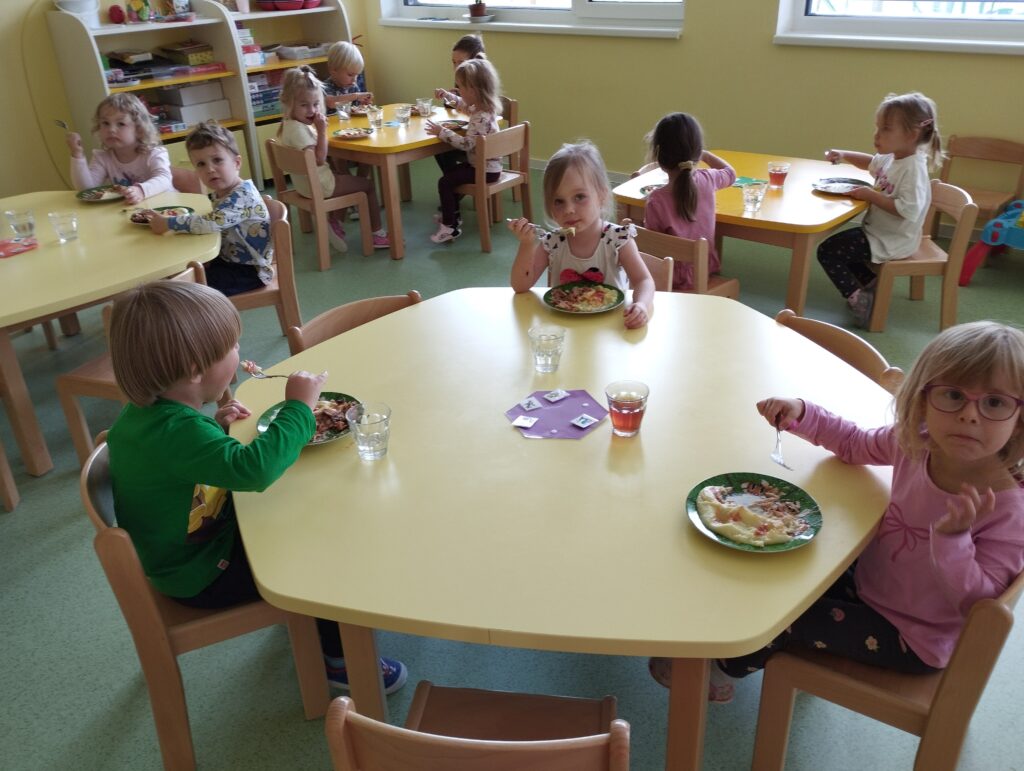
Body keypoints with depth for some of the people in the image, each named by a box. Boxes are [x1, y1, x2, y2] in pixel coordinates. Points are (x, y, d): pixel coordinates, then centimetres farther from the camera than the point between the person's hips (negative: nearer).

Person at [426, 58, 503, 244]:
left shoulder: (482, 117, -27)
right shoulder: (482, 107, 4)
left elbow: (466, 144, -31)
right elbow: (463, 105, 28)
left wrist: (442, 132, -25)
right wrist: (447, 95, 19)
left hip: (485, 170, -10)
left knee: (444, 181, -13)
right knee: (451, 172, 27)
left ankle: (450, 227, -6)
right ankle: (452, 214, 38)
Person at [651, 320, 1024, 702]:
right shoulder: (913, 442, -16)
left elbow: (978, 601, -28)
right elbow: (855, 444, 4)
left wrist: (953, 537, -46)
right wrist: (800, 413, -13)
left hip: (913, 642, -5)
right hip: (868, 580, 6)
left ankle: (726, 661, 26)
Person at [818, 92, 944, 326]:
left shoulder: (913, 168, -26)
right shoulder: (891, 157, 2)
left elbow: (908, 210, -35)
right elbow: (871, 162, 26)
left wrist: (871, 195, -29)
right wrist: (843, 155, 10)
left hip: (891, 242, -10)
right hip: (878, 230, 10)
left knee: (827, 251, -13)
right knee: (841, 242, 29)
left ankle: (857, 297, -4)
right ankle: (870, 284, 28)